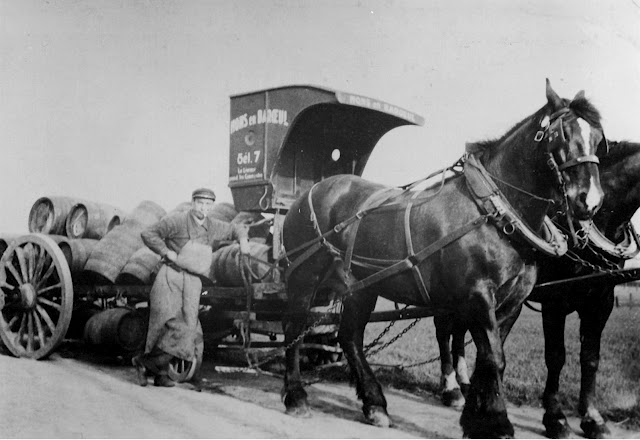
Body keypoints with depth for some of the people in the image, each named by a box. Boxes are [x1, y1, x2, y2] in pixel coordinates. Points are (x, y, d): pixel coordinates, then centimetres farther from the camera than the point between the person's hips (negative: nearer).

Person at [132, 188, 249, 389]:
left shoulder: (213, 227, 13)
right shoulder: (176, 221, -3)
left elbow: (236, 228, 29)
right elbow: (148, 234, -3)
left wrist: (243, 239, 8)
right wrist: (166, 252, -12)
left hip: (193, 279, 5)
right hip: (170, 275, -5)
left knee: (188, 327, -5)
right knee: (171, 324, -15)